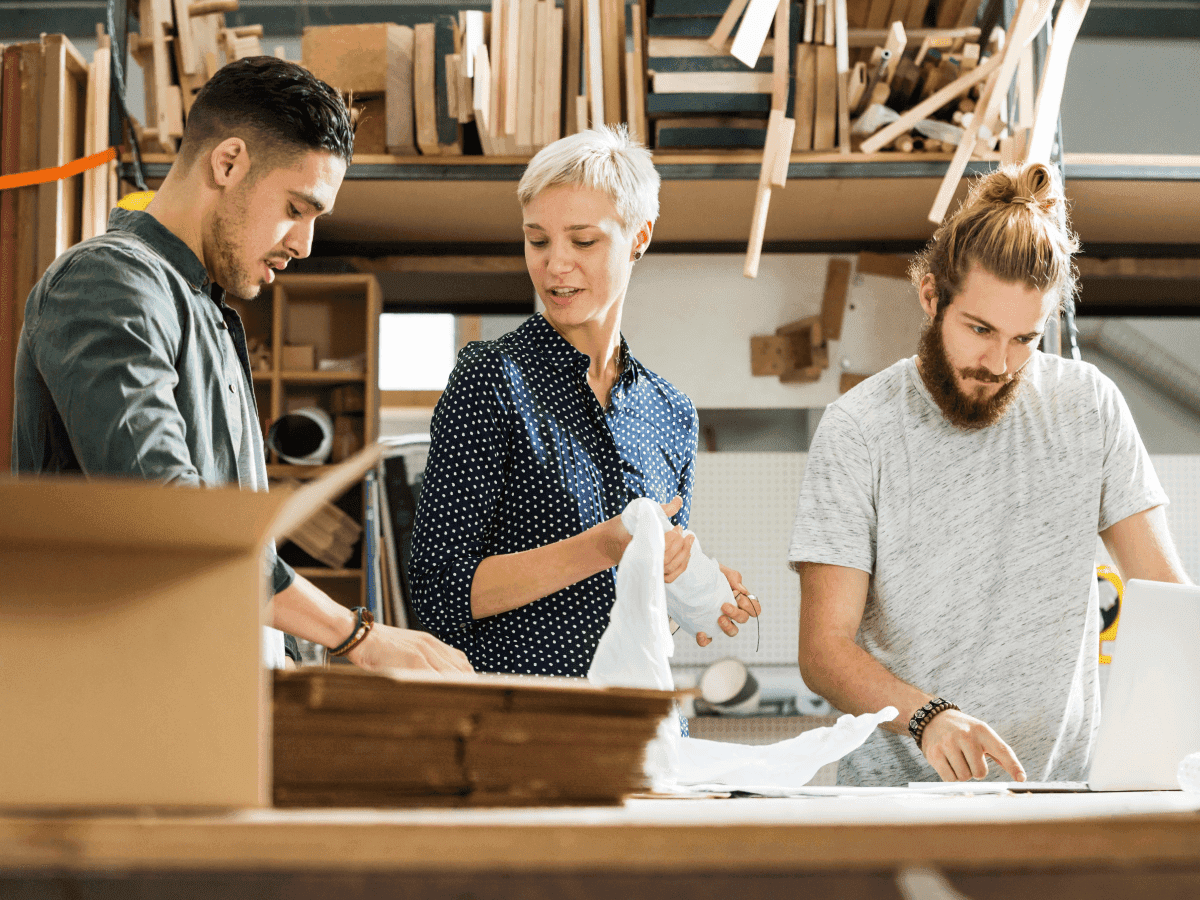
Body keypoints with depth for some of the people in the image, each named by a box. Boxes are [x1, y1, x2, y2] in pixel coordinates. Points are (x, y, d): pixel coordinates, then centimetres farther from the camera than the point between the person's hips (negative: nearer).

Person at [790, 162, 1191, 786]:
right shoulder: (859, 431, -4)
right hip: (899, 783, -3)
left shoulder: (1088, 405, 7)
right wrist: (925, 716, -25)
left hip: (1060, 780, 3)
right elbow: (823, 648, -6)